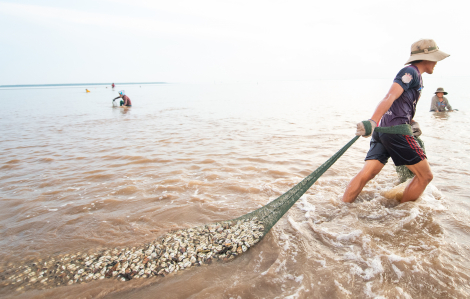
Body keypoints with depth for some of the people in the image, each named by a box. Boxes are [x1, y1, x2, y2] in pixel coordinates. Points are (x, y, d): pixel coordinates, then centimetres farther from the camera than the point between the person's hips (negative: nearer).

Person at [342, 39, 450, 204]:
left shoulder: (417, 78, 26)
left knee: (366, 174, 1)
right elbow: (390, 98, -21)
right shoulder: (410, 72, -5)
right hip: (396, 130, -9)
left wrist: (412, 122, 10)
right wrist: (372, 122, -33)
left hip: (383, 130, 9)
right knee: (425, 176, 3)